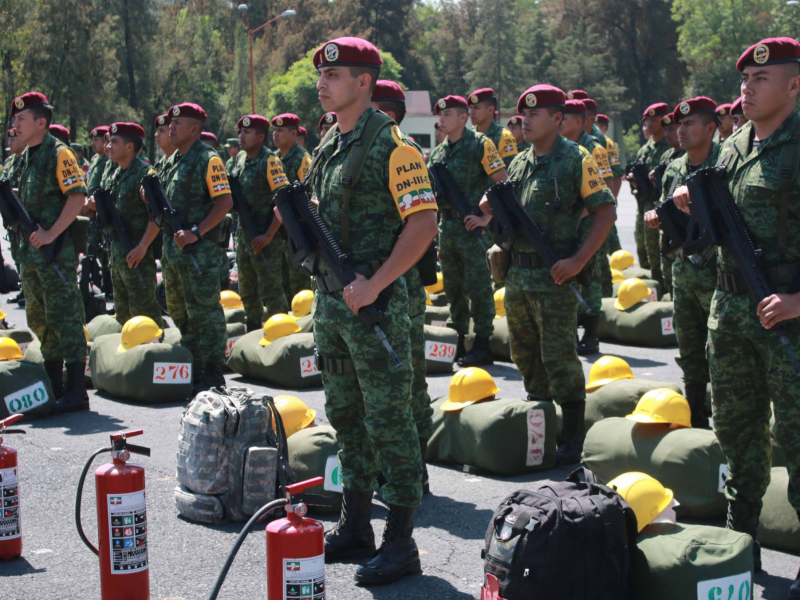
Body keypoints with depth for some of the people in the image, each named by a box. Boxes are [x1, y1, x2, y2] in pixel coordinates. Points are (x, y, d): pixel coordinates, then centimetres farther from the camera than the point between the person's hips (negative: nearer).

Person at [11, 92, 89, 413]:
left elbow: (77, 197, -19)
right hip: (31, 252, 9)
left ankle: (76, 391, -4)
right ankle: (53, 384, 23)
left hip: (56, 252, -9)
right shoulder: (28, 156, 15)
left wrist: (51, 234, -22)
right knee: (39, 320, 13)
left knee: (64, 317, -8)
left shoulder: (59, 154, -11)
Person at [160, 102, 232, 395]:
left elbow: (225, 202, -18)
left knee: (204, 313, -5)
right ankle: (192, 370, 25)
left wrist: (196, 232, -22)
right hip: (173, 248, 10)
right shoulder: (176, 160, 16)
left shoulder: (208, 159, -11)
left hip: (199, 250, -10)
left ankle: (211, 375, 2)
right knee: (180, 313, 15)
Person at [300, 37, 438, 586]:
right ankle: (355, 529, 26)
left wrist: (373, 284, -21)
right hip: (331, 299, 9)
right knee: (346, 416, 15)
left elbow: (424, 223, -18)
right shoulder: (328, 146, 13)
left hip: (375, 302, -8)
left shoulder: (391, 145, -12)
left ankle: (401, 543, 5)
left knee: (388, 421, -3)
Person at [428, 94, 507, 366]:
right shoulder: (438, 151, 13)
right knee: (453, 286, 12)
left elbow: (503, 183, -10)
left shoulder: (480, 144, -7)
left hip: (472, 225, -7)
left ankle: (482, 345, 1)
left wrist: (487, 217, -15)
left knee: (477, 286, -4)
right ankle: (456, 341, 21)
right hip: (446, 227, 7)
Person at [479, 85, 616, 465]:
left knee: (559, 358, -5)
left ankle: (572, 437, 6)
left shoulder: (576, 160, -7)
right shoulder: (519, 163, 13)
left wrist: (579, 260, -17)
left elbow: (606, 211, -10)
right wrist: (493, 209, 2)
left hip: (554, 276, -7)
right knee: (525, 355, 14)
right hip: (517, 273, 7)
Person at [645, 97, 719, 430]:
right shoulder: (674, 169, 11)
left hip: (717, 273, -7)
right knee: (690, 353, 15)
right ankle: (696, 421, 27)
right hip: (683, 272, 7)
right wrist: (657, 218, 0)